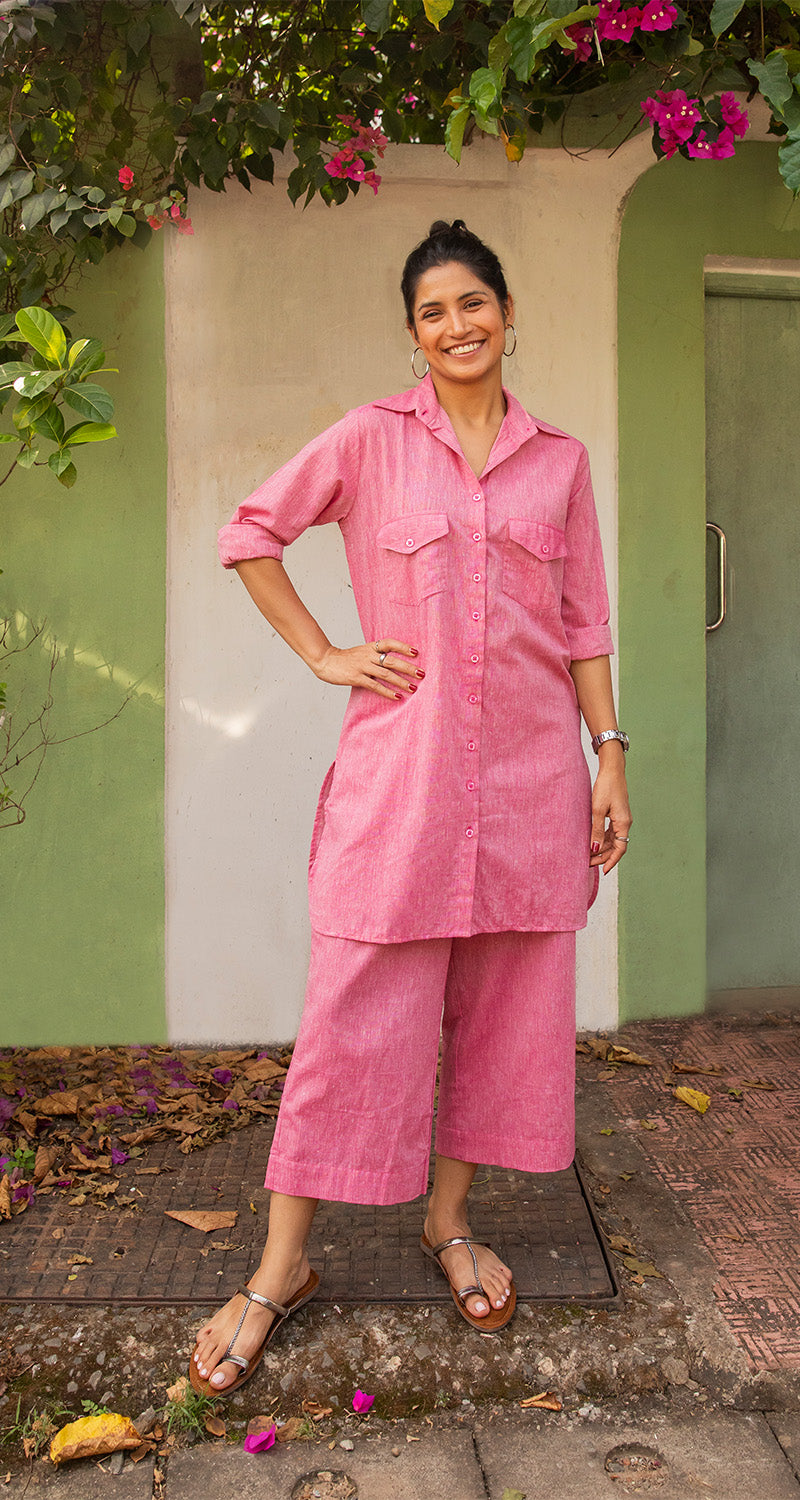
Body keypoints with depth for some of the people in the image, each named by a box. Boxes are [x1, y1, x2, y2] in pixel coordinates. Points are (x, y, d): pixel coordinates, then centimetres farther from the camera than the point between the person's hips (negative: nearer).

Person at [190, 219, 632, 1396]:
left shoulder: (560, 460, 10)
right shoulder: (372, 438, 3)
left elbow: (585, 624, 10)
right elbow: (250, 532, 7)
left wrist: (609, 757, 5)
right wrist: (323, 654, 0)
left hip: (530, 766, 3)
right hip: (401, 758, -3)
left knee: (505, 1002, 9)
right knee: (355, 1010, -2)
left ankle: (451, 1221, 30)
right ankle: (282, 1266, 13)